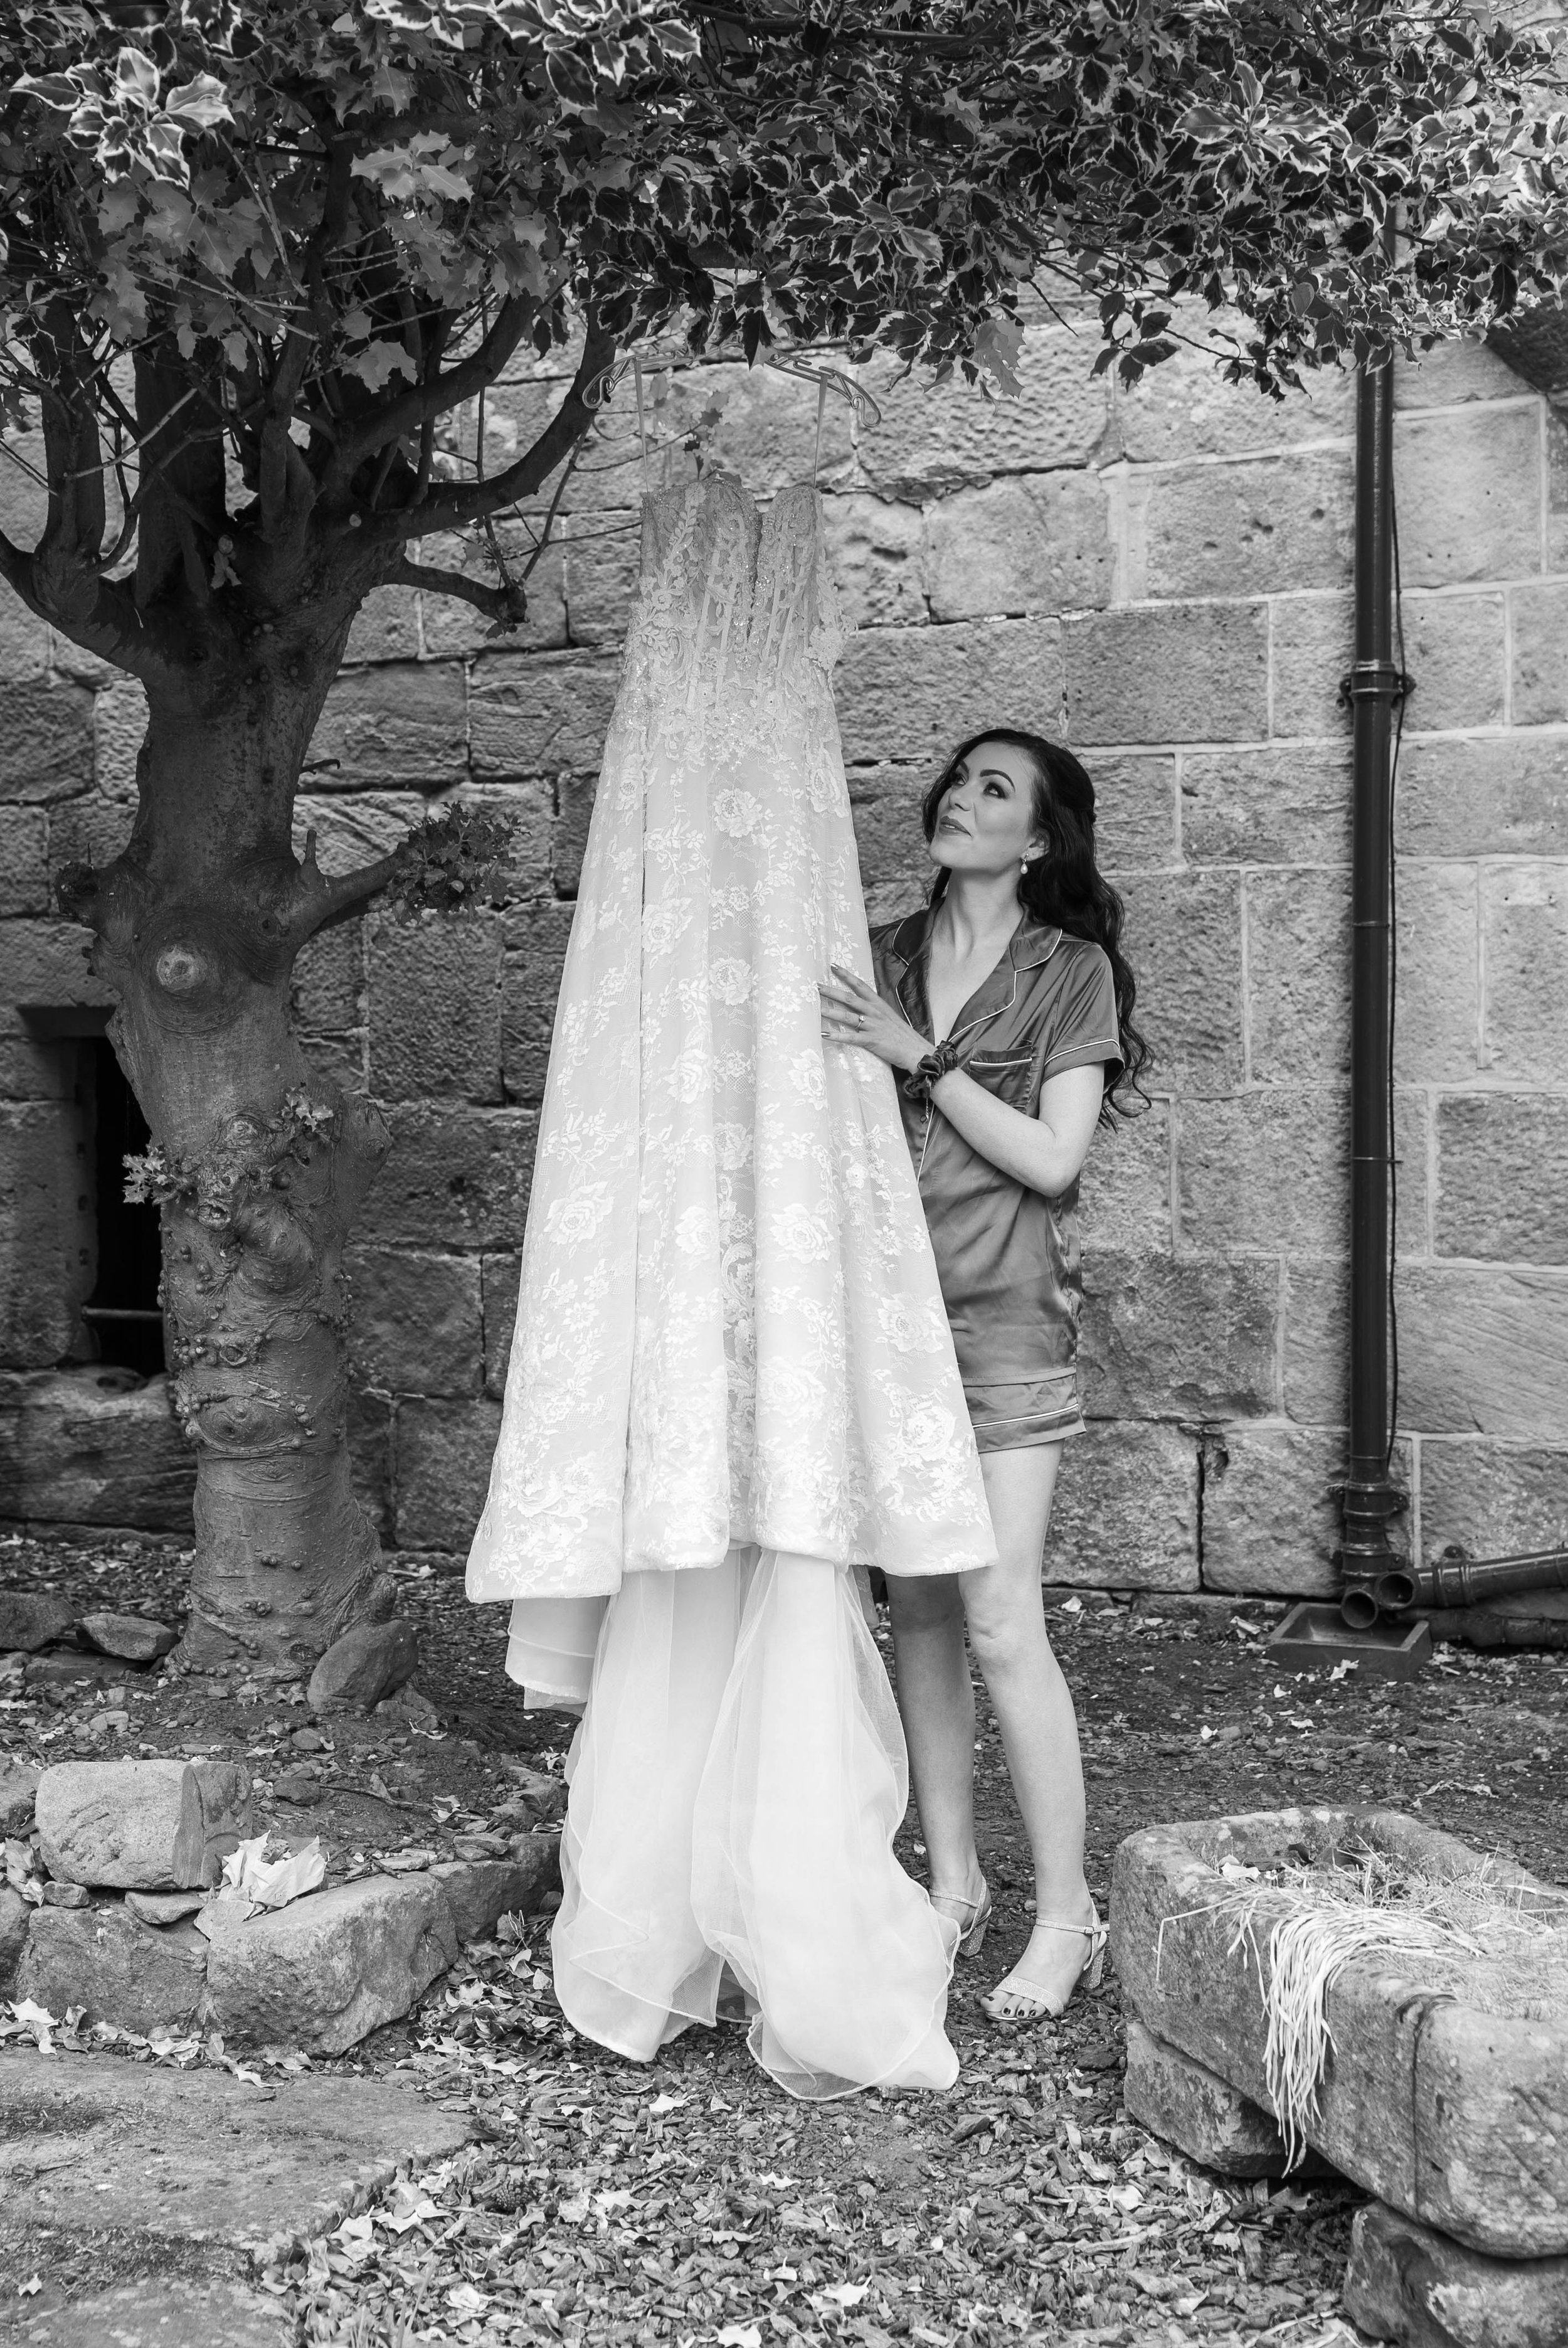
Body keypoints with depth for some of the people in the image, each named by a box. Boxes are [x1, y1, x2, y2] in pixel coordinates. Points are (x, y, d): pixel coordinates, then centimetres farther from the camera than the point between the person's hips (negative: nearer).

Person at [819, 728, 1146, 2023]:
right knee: (918, 1607, 8)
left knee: (1001, 1621, -8)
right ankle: (953, 1881, 20)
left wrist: (919, 1056, -14)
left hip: (1002, 1317, -4)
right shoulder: (881, 958, 11)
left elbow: (1054, 1157, -9)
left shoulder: (1072, 970, 0)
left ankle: (1067, 1918, 3)